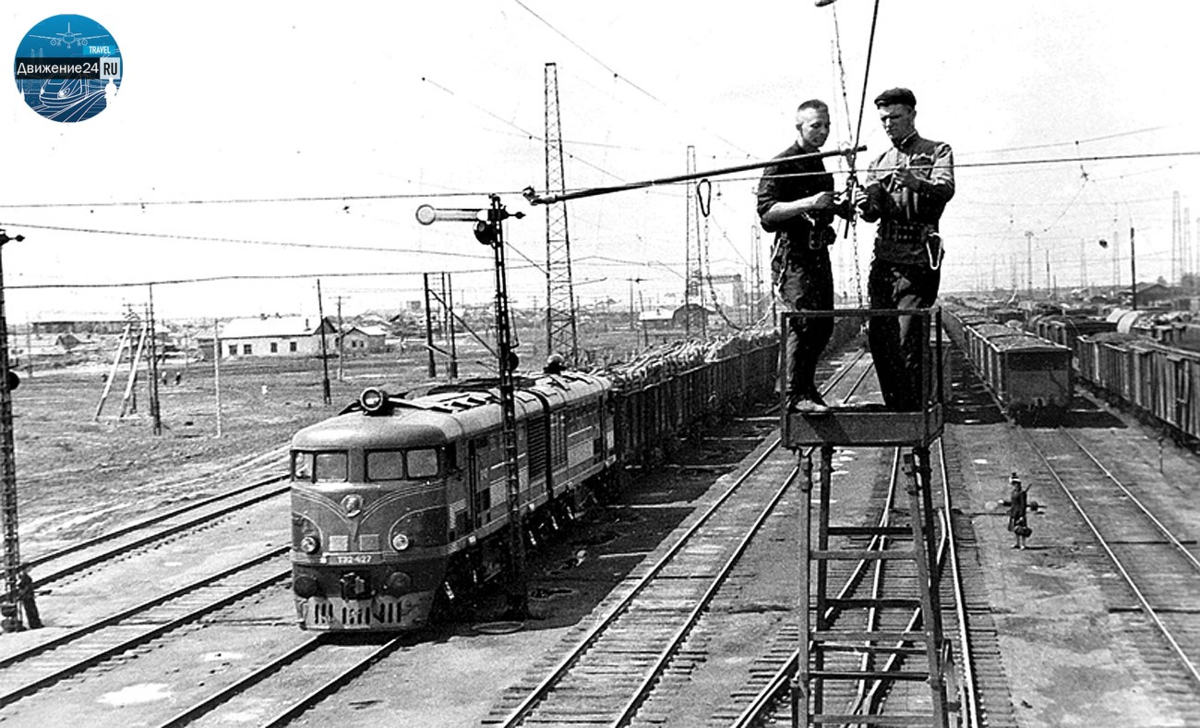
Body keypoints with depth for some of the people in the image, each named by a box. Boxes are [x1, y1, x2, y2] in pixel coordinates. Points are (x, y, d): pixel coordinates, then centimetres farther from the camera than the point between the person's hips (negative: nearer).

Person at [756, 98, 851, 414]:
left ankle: (806, 386, 23)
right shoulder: (781, 164, -8)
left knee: (823, 324, 10)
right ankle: (796, 395, -12)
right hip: (793, 252, -9)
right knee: (802, 320, -15)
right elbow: (766, 211, -18)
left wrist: (838, 206, 10)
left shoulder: (820, 163, 19)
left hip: (818, 251, 9)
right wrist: (808, 203, -27)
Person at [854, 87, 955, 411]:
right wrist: (866, 204, -12)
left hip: (917, 259, -6)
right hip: (884, 256, 6)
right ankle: (895, 408, 16)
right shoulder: (879, 162, 21)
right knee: (878, 336, 4)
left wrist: (917, 184, -36)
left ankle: (914, 411, -4)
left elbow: (946, 189, -15)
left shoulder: (937, 151, 5)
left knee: (908, 339, -11)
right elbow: (872, 213, 12)